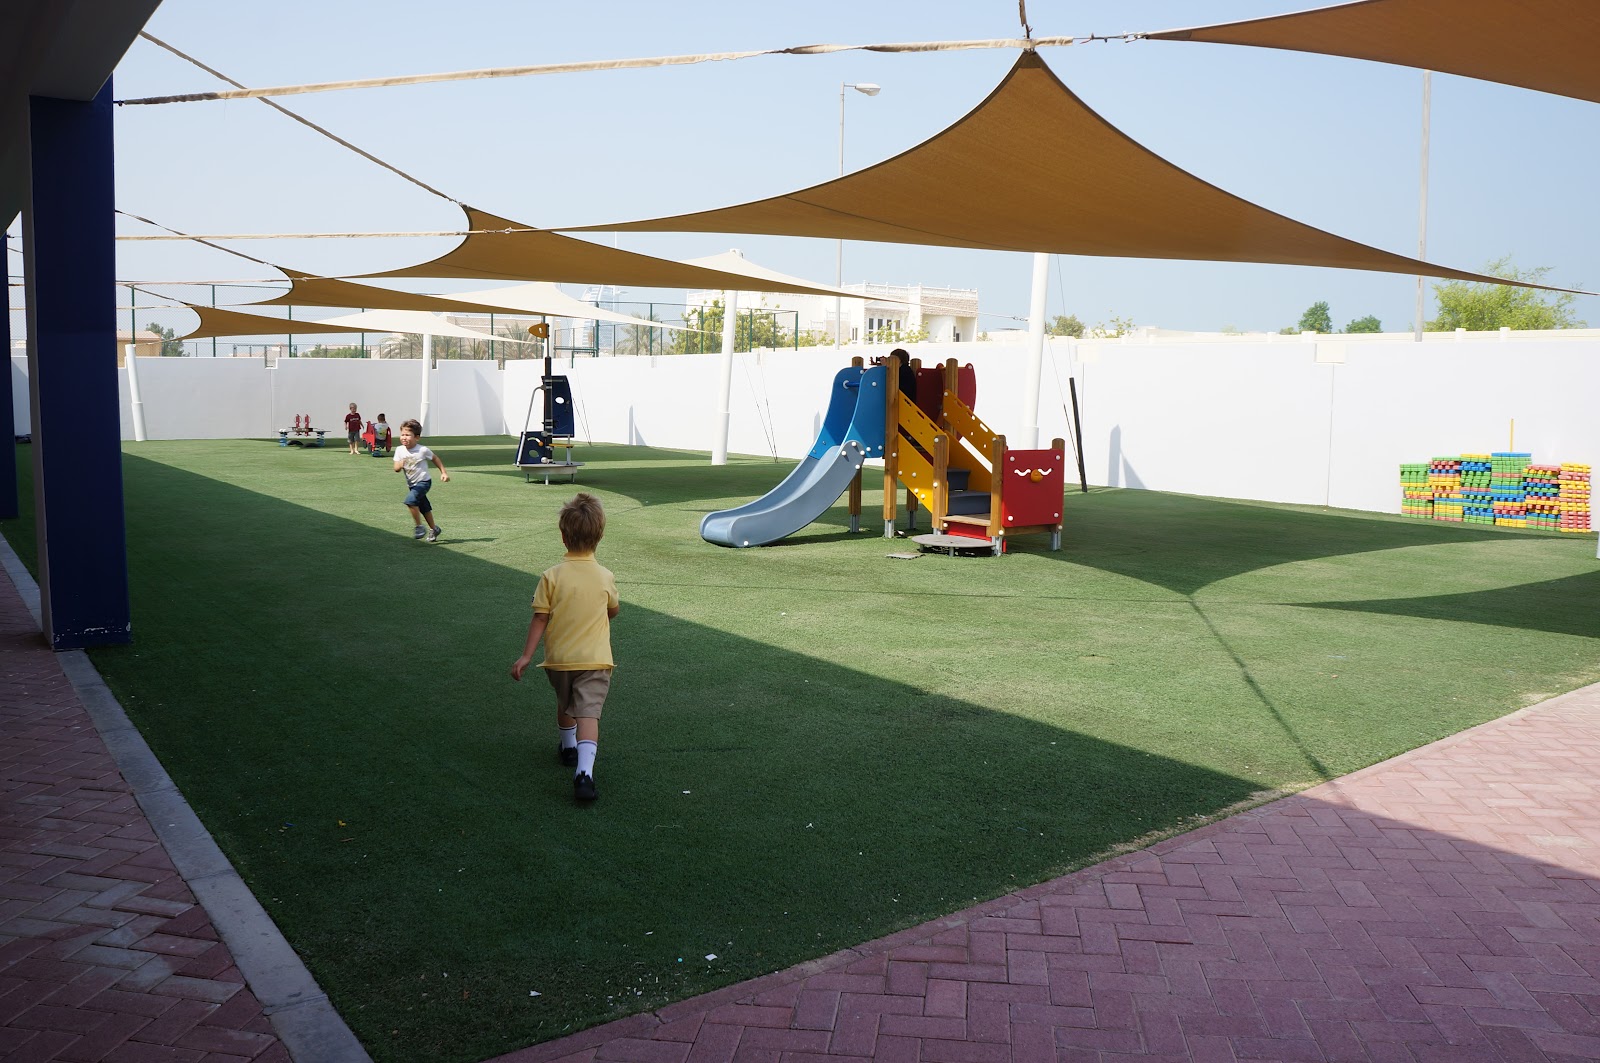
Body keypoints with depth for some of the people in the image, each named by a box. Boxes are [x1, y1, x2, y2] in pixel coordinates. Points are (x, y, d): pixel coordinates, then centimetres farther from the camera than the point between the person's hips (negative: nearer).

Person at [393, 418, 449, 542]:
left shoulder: (422, 450, -17)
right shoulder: (400, 450, -5)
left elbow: (435, 458, 0)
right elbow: (396, 468, -3)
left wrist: (443, 472, 0)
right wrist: (399, 466, -27)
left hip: (423, 482, -6)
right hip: (411, 484, 6)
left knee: (410, 500, -26)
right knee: (424, 508, 16)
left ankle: (419, 527, -12)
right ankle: (434, 529, 35)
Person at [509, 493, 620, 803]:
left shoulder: (551, 576, -9)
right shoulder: (605, 577, -4)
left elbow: (539, 619, -8)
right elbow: (613, 611, 13)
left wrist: (526, 656, -1)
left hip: (558, 658, 1)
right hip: (595, 659, -1)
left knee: (565, 705, 26)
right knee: (588, 713, -8)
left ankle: (569, 748, 47)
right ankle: (584, 772, -25)